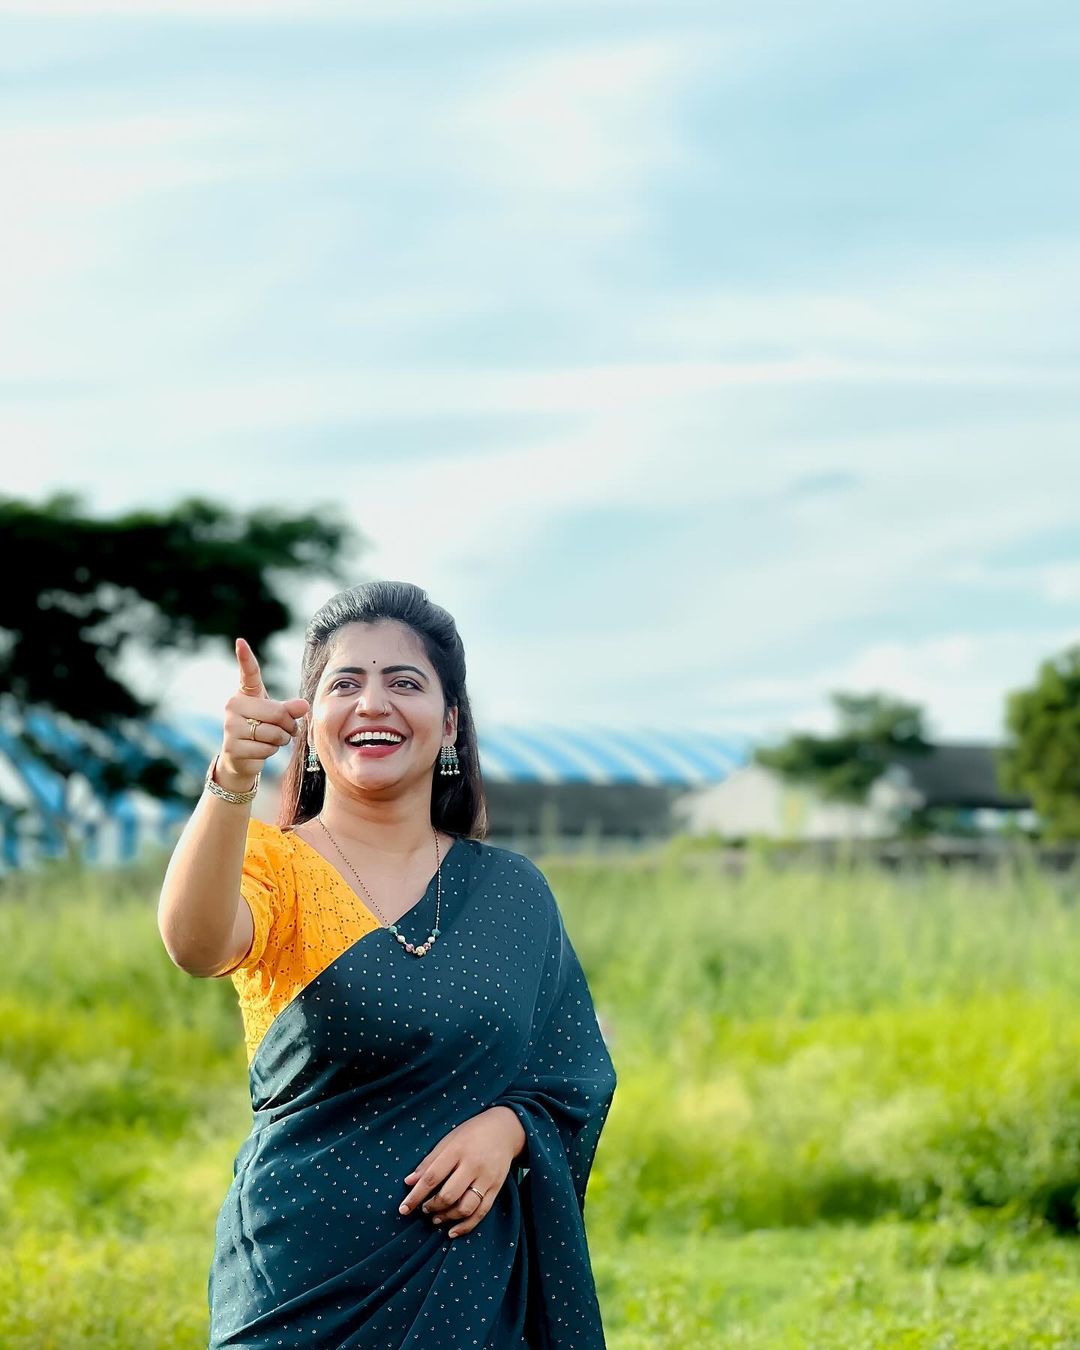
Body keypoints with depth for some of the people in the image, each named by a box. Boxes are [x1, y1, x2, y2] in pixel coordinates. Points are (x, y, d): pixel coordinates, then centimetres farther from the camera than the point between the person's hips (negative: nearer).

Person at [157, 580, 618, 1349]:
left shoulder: (513, 892, 7)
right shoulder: (277, 864, -5)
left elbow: (579, 1074, 7)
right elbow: (196, 944, -27)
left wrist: (506, 1127, -14)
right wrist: (233, 782, -44)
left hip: (471, 1278, 3)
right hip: (306, 1279, -3)